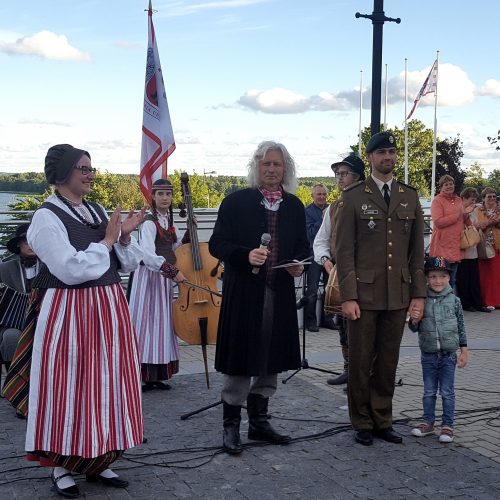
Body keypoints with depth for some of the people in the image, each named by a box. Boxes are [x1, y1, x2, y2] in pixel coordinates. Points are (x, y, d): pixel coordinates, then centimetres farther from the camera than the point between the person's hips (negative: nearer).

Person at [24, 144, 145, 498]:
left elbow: (126, 265, 12)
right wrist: (106, 241, -13)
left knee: (105, 386, 11)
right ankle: (63, 468, 16)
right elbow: (70, 269, -21)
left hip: (109, 309, 7)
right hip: (71, 313, -7)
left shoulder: (99, 212, 11)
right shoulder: (47, 217, -11)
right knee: (71, 388, 1)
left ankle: (98, 461, 24)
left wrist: (125, 236, -6)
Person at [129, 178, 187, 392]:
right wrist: (173, 271, -31)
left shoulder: (168, 221, 11)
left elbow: (175, 246, 15)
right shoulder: (149, 222, -14)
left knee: (163, 324, 10)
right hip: (150, 276, -8)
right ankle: (144, 376, -2)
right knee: (149, 323, -7)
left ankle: (157, 375, 17)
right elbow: (148, 255, -26)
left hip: (166, 277, 8)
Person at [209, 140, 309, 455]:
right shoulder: (236, 201, -2)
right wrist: (246, 256, -21)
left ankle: (259, 421, 26)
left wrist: (299, 264, -4)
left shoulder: (294, 206, 10)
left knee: (271, 360, 12)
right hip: (244, 292, -4)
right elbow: (217, 244, -4)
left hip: (281, 293, 5)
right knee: (240, 361, -1)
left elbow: (302, 245, 18)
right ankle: (231, 425, 12)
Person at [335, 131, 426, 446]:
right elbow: (344, 251, -5)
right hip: (364, 295, -3)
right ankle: (362, 423, 19)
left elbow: (417, 251, 10)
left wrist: (419, 294, 5)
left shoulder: (410, 197, 10)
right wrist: (348, 297, -11)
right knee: (361, 361, 5)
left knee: (388, 362, 10)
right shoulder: (353, 197, -1)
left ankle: (382, 420, 23)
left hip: (398, 296, 3)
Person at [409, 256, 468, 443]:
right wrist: (413, 321, -17)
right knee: (429, 392, 12)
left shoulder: (454, 301, -4)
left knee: (447, 393, 5)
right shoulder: (422, 301, -3)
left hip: (448, 356, -1)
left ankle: (447, 426, 14)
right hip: (428, 355, 1)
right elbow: (415, 329, 5)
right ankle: (428, 422, 23)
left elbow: (461, 327, 3)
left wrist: (464, 351, 2)